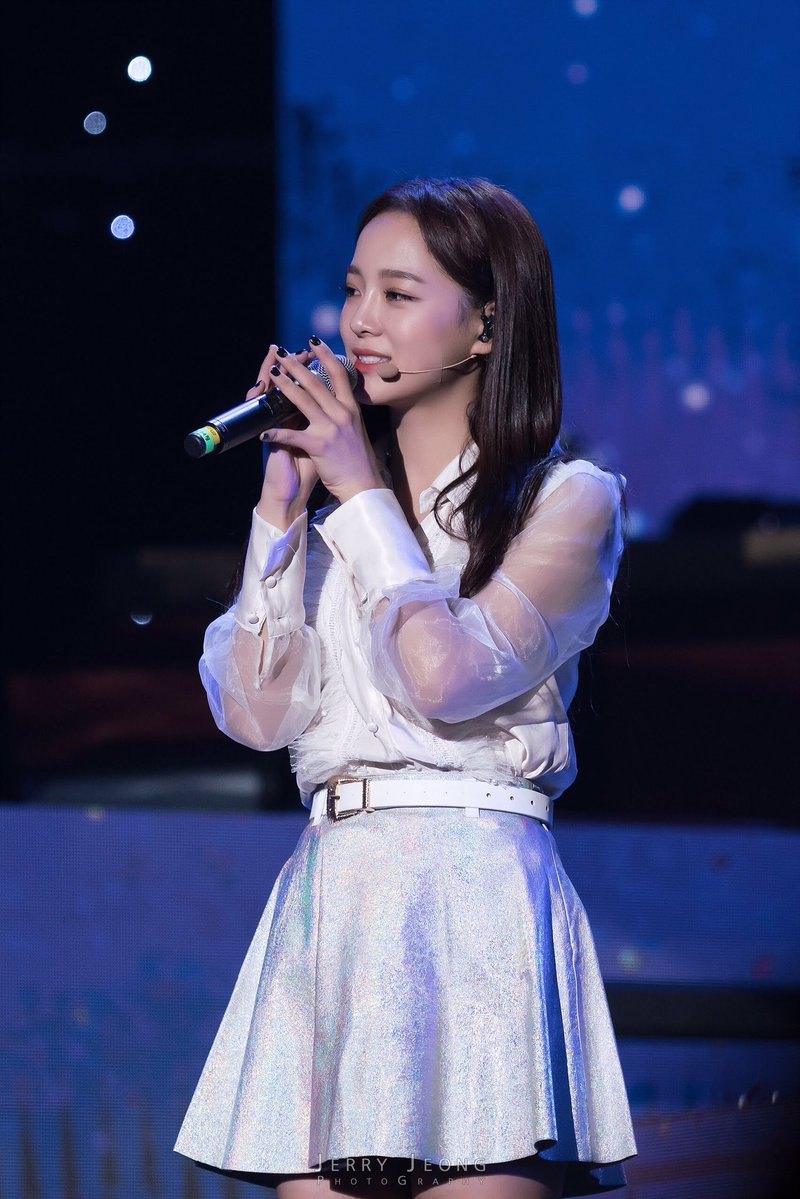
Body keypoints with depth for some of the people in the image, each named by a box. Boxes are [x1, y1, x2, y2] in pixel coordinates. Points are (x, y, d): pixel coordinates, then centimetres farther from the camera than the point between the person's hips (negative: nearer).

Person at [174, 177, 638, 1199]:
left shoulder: (567, 500, 3)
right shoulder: (334, 503, 17)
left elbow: (448, 675, -13)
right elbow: (257, 712, 6)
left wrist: (363, 493, -4)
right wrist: (284, 502, 3)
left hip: (472, 892, -4)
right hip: (328, 895, 5)